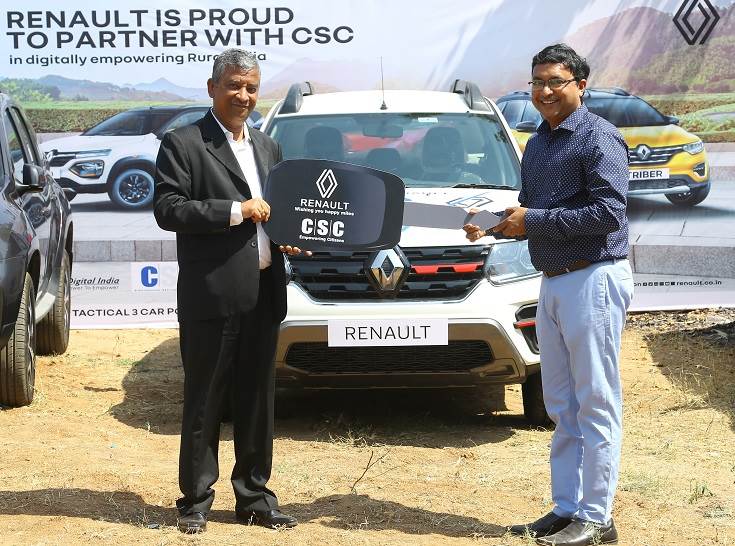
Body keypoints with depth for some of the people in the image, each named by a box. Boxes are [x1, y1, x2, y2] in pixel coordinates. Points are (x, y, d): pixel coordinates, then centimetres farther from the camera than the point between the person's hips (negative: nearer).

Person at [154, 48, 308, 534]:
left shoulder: (269, 148, 17)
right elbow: (168, 209, -14)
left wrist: (288, 237, 4)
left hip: (262, 295, 6)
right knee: (204, 405, 3)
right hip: (211, 296, -6)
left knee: (257, 403, 12)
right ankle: (195, 501, 13)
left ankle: (255, 497, 22)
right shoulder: (183, 145, -4)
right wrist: (236, 211, -17)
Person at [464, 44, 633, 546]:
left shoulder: (599, 137, -10)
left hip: (594, 279, -9)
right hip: (552, 282, 9)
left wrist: (534, 220, -17)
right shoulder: (538, 144, 17)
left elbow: (609, 211, -19)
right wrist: (492, 226, 2)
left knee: (596, 404, -5)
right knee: (562, 406, 11)